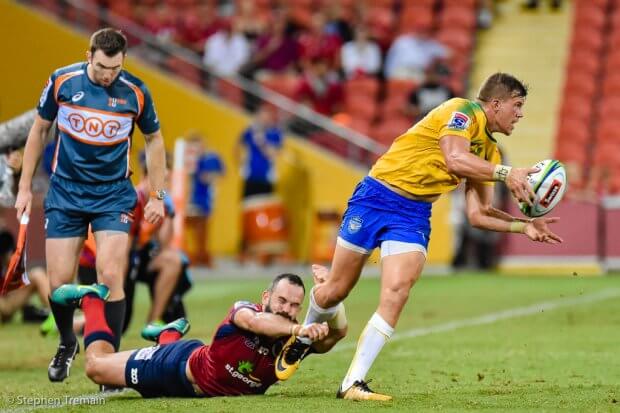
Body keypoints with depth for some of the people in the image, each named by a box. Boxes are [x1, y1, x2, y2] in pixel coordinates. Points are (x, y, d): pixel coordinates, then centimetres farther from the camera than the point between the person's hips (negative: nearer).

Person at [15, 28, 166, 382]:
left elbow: (154, 140, 7)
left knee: (111, 277, -15)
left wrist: (158, 196, 5)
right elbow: (39, 130, 6)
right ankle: (67, 343, 27)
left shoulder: (136, 92, -9)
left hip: (114, 195, -1)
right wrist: (25, 187, 6)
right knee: (60, 283, -1)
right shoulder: (62, 81, -8)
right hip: (65, 193, 1)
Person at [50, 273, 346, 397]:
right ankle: (92, 299, 30)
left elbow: (337, 333, -36)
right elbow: (255, 321, -58)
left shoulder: (292, 342, -24)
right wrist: (296, 330, -76)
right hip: (181, 365, -5)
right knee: (96, 367, 7)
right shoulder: (243, 310, -34)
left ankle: (168, 333, 58)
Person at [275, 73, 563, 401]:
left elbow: (478, 214, 9)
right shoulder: (463, 111, -12)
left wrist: (523, 225, -2)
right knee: (336, 290, 5)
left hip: (415, 215, 6)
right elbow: (455, 159, -30)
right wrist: (505, 173, -35)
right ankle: (302, 341, 36)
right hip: (377, 198, -6)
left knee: (396, 294, -18)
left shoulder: (490, 151, 11)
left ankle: (353, 383, -15)